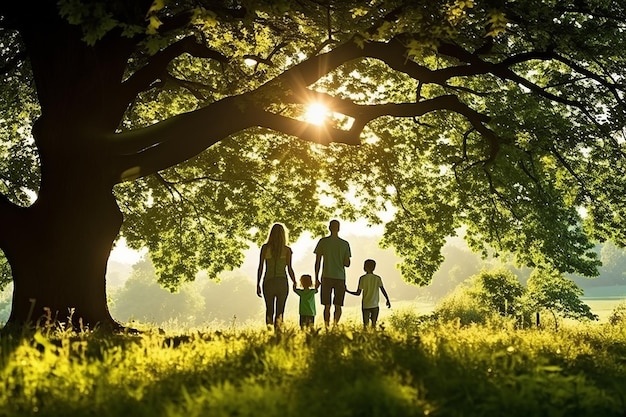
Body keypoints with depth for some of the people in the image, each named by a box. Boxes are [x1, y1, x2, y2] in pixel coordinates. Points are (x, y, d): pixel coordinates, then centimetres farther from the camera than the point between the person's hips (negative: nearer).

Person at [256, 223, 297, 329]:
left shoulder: (265, 247, 1)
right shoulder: (287, 250, 1)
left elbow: (260, 267, -1)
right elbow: (289, 269, -5)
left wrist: (258, 284, 4)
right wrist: (295, 283, 5)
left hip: (268, 282, 0)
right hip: (282, 282, 0)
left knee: (269, 309, 13)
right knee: (280, 310, 4)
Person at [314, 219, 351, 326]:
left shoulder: (323, 241, 0)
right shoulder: (345, 244, 2)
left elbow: (317, 262, 1)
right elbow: (347, 264, 3)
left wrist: (316, 279, 6)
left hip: (326, 277, 0)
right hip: (340, 278, 0)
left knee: (327, 306, 5)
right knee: (338, 306, 5)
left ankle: (327, 327, 0)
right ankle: (335, 325, -11)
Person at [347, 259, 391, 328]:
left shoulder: (362, 278, -3)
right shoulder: (378, 278, 1)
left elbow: (358, 293, -1)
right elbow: (383, 290, -3)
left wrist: (347, 291, 11)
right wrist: (388, 301, 6)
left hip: (365, 305, -1)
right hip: (375, 305, 1)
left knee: (365, 323, 2)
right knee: (374, 323, 6)